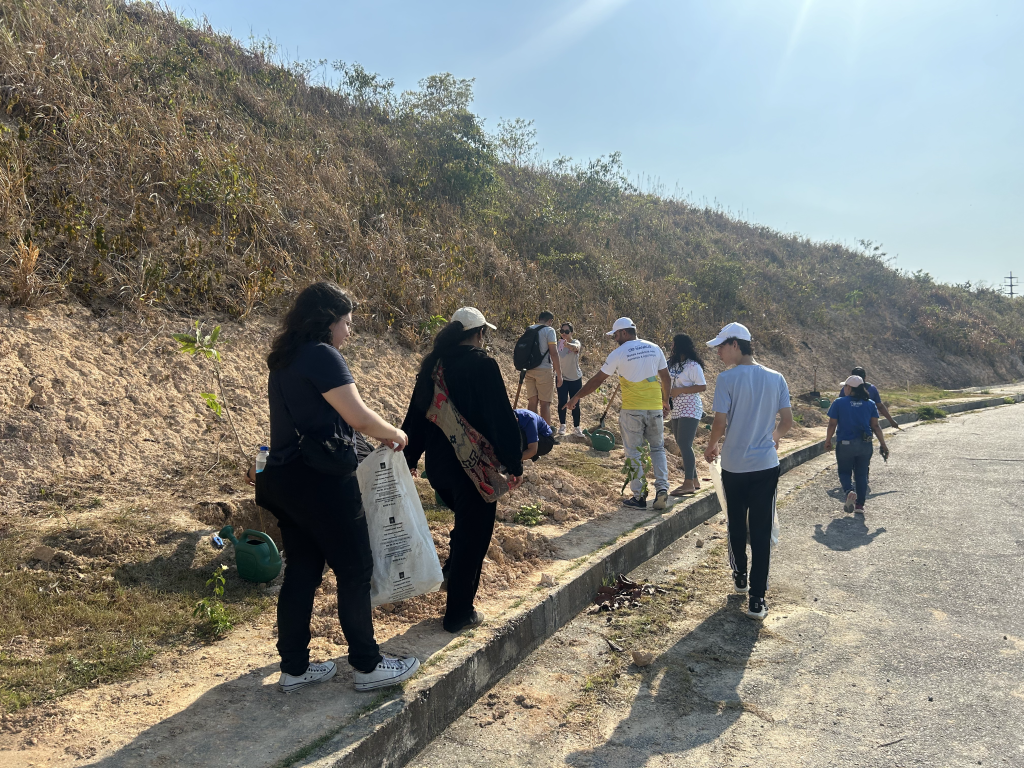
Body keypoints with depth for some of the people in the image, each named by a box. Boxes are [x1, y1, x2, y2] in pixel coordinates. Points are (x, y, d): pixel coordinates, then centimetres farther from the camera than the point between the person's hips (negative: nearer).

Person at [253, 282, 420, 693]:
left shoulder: (285, 359, 15)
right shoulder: (322, 355, -14)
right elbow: (358, 416, -19)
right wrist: (395, 434, -1)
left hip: (286, 478, 9)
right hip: (320, 480, -9)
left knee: (302, 571, 15)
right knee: (355, 570, 3)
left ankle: (294, 667, 24)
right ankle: (367, 666, 14)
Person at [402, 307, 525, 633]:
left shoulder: (432, 365, 5)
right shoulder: (483, 365, -15)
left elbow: (416, 413, 12)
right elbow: (502, 418, -16)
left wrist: (410, 457, 20)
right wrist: (514, 463, -8)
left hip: (438, 465, 7)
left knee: (467, 521, 30)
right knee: (473, 535, 6)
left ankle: (452, 573, 32)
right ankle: (459, 613, 13)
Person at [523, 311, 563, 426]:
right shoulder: (549, 330, -5)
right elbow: (554, 353, -11)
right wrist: (559, 374, -8)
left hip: (529, 370, 6)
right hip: (544, 370, -6)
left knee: (532, 401, 10)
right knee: (545, 403, -2)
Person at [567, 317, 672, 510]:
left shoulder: (619, 353, -6)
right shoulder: (654, 348, 6)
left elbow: (597, 379, -3)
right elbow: (666, 378, 11)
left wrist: (576, 397, 6)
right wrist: (665, 401, 26)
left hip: (631, 409, -4)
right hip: (655, 408, 4)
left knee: (633, 452, 6)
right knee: (658, 448, 14)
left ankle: (638, 496, 7)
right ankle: (662, 488, 0)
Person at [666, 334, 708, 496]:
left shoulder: (693, 366, -12)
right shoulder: (673, 364, 11)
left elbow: (702, 386, -16)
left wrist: (680, 390, -19)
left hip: (690, 410, -9)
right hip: (677, 410, 9)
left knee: (685, 445, -12)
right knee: (682, 445, 11)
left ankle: (689, 483, -8)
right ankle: (694, 480, 21)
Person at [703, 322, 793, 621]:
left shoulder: (727, 378, -12)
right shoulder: (776, 378, 0)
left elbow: (720, 422, -15)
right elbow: (787, 421, 4)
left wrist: (710, 447, 4)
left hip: (734, 465, -2)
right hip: (766, 465, 2)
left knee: (736, 525, 19)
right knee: (762, 532, 4)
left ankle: (740, 576, 37)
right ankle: (757, 598, 4)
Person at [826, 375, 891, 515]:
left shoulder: (839, 403, -7)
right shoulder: (870, 404, 2)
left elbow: (832, 424, -6)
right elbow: (875, 426, 1)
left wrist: (828, 441, 7)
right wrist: (883, 444, 8)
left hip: (845, 444, -3)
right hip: (865, 445, 3)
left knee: (844, 472, 11)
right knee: (861, 474, 14)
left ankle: (849, 492, -18)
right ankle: (860, 505, 14)